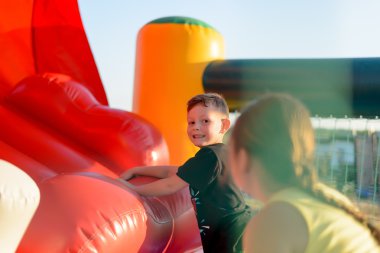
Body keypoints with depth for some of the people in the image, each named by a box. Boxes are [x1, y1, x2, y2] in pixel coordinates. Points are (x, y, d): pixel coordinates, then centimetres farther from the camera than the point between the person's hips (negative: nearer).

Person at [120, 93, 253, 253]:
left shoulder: (209, 155, -16)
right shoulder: (216, 153, 14)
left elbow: (171, 185, -13)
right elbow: (172, 171, 19)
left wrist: (134, 189, -3)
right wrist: (135, 171, 19)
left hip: (232, 232, -10)